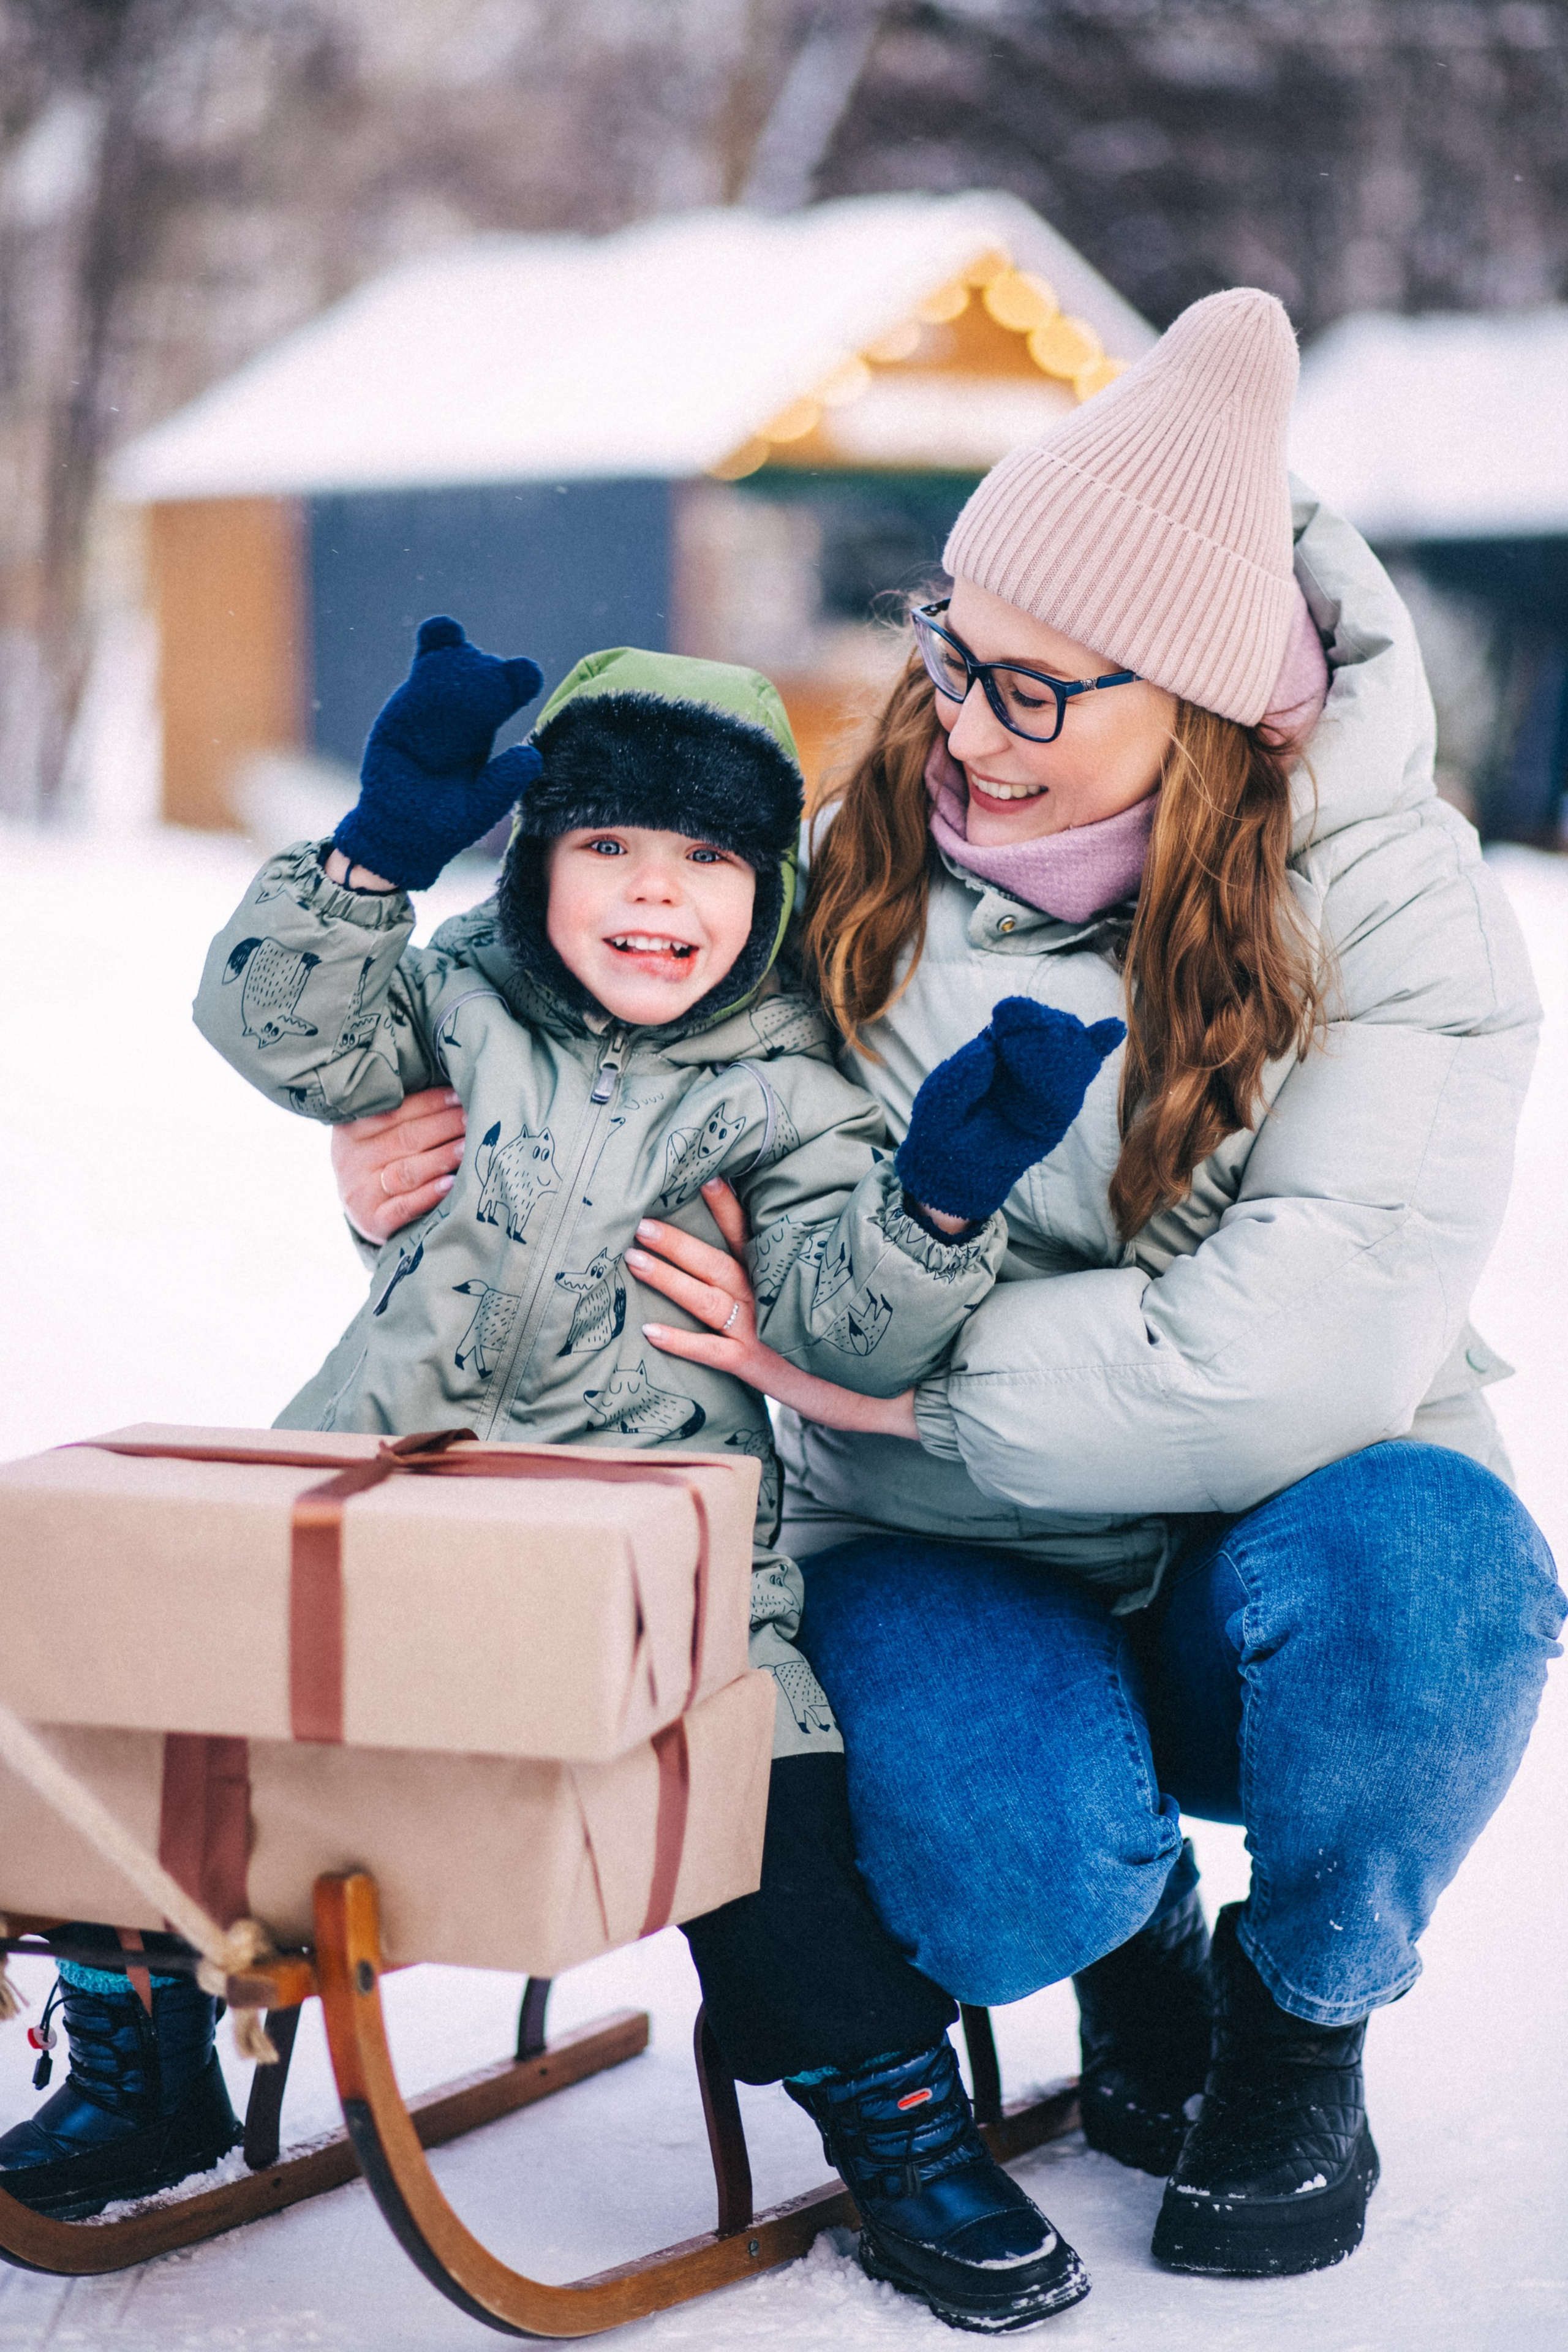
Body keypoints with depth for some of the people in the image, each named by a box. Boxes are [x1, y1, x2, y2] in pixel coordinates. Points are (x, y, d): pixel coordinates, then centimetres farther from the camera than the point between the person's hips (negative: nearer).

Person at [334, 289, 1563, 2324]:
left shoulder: (1385, 909, -15)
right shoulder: (864, 867, -4)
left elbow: (1306, 1349, -27)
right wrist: (426, 1174, -11)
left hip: (1263, 1545, -1)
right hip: (951, 1562, 1)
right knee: (1003, 1875, -32)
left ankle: (1302, 2023, -3)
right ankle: (1131, 1939, 10)